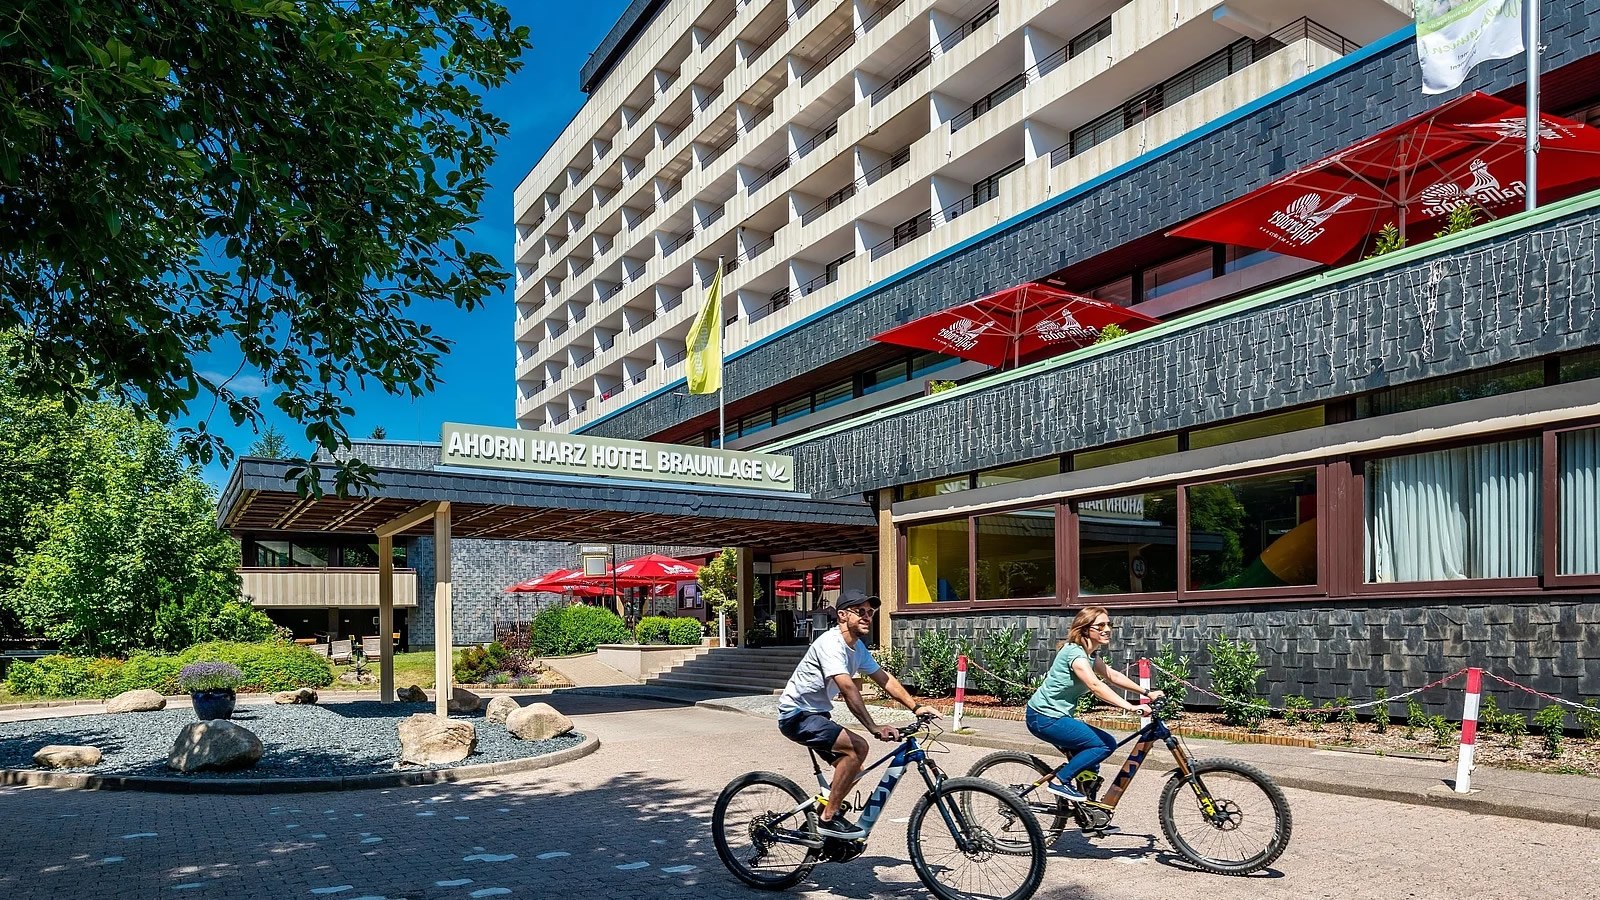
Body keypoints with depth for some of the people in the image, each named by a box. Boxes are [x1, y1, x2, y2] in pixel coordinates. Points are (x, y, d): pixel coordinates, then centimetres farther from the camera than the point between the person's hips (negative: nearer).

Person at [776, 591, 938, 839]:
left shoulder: (858, 647, 8)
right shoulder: (832, 643, -23)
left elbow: (884, 678, 10)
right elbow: (847, 688, -34)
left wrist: (916, 707, 0)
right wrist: (874, 728, -39)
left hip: (816, 715, 10)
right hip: (797, 715, -10)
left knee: (853, 766, 10)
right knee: (858, 747, -22)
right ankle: (828, 819, -14)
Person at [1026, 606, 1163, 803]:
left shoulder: (1089, 654, 11)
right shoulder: (1074, 652, -20)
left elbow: (1112, 676, 14)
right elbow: (1095, 685, -34)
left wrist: (1146, 693, 5)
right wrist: (1131, 707, -41)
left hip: (1058, 716, 10)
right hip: (1044, 718, -10)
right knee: (1103, 745, -15)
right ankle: (1060, 782, -8)